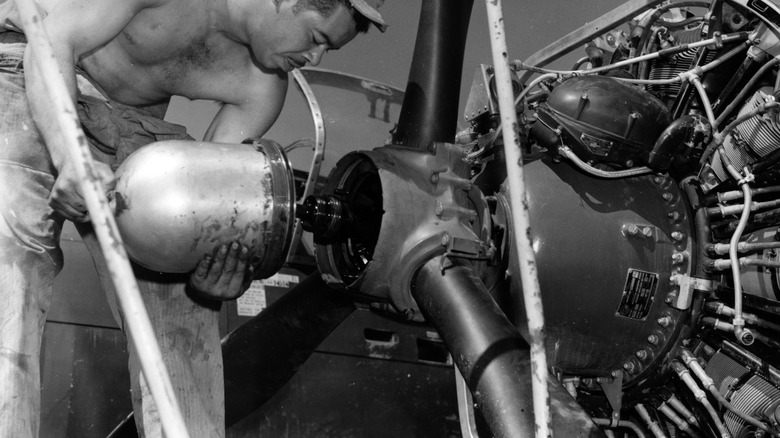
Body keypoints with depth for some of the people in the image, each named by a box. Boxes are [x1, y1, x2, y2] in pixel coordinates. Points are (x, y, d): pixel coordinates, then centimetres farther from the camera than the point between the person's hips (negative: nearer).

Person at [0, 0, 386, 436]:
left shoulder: (262, 88, -10)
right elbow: (52, 44, -28)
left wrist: (220, 264, -32)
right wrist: (70, 157, -44)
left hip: (132, 122, 6)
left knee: (179, 291, -5)